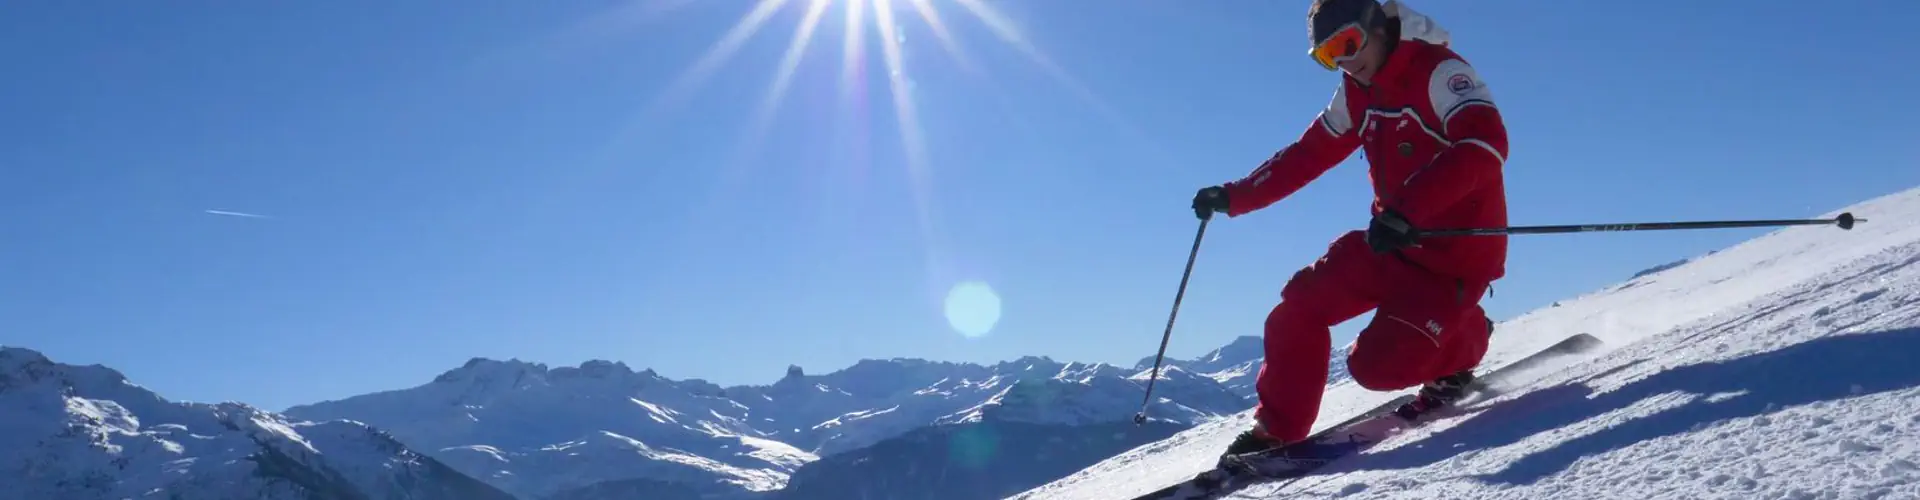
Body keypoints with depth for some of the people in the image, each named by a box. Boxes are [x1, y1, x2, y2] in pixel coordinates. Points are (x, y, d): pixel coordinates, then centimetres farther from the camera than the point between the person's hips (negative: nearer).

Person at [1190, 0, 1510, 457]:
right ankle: (1277, 429, 6)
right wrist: (1233, 197, 9)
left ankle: (1462, 340, 16)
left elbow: (1485, 145, -33)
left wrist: (1405, 211, -44)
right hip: (1393, 244, 7)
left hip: (1458, 252, -7)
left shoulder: (1439, 71, -18)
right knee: (1299, 305, -7)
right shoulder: (1357, 93, 6)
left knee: (1376, 365, -15)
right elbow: (1307, 154, 13)